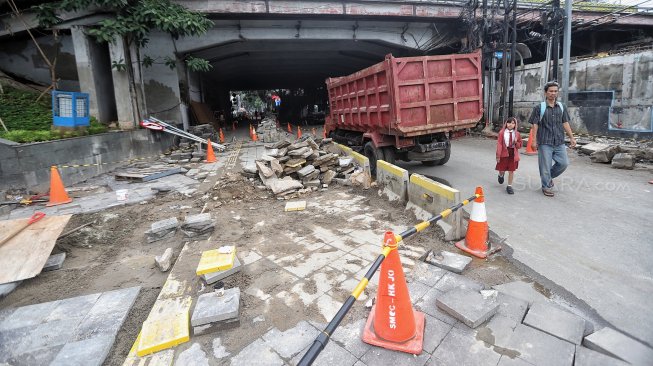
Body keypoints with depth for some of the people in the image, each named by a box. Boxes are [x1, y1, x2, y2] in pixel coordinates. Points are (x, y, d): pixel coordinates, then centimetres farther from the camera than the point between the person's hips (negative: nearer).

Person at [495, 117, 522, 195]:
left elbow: (520, 145, 10)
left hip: (513, 154, 2)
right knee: (502, 170, 7)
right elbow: (499, 144, -8)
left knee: (511, 171, 3)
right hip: (504, 154, -2)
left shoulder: (517, 134, 3)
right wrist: (498, 155, -11)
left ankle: (509, 186, 14)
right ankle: (501, 175, 44)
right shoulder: (502, 133, -5)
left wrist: (516, 143, -13)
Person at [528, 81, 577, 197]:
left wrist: (571, 137, 11)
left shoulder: (561, 107, 11)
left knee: (564, 163, 4)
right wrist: (534, 140, -10)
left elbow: (565, 123, 13)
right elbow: (535, 125, -5)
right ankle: (546, 186, 15)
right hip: (545, 142, -4)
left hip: (559, 142, 5)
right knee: (545, 166, 0)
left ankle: (549, 176, 29)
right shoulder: (539, 108, -3)